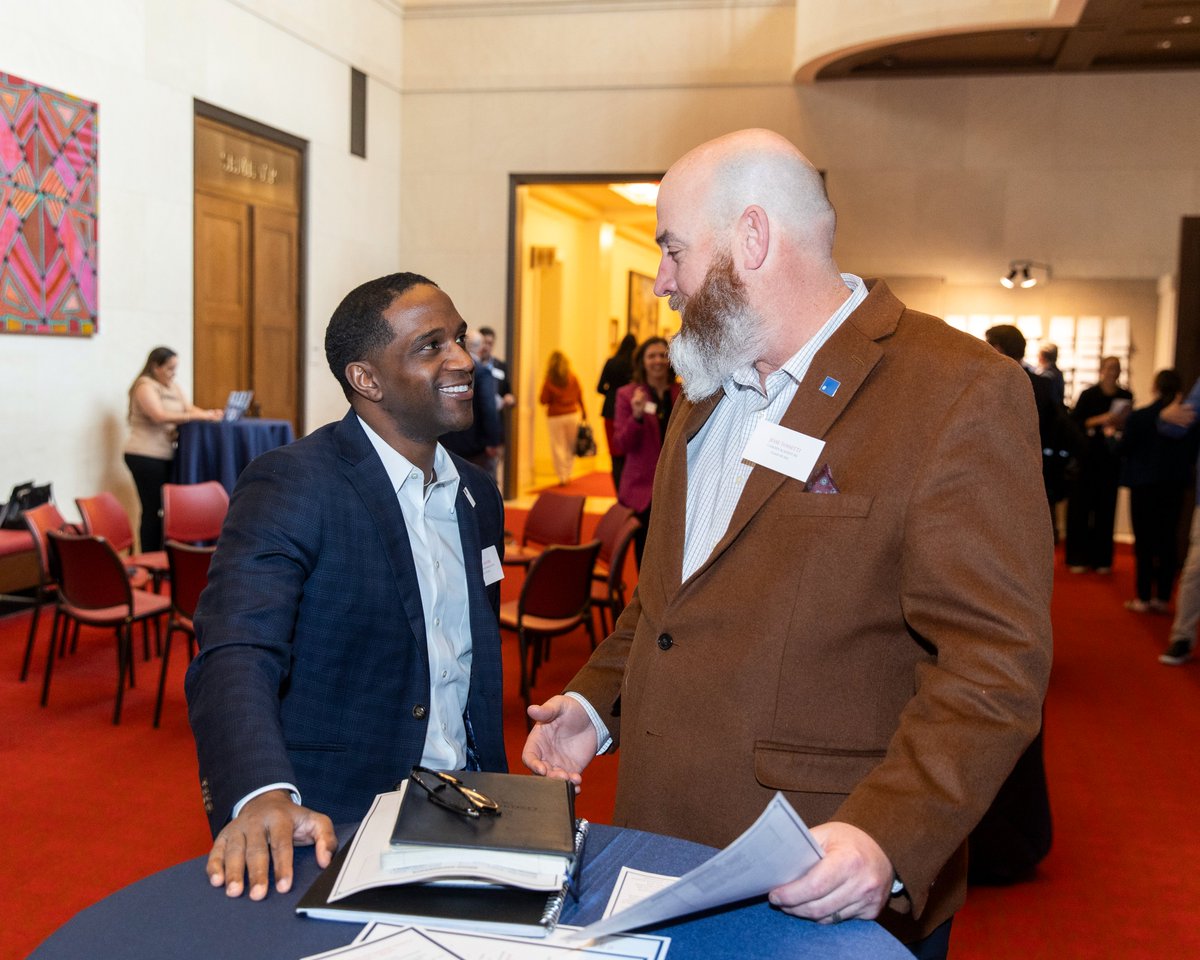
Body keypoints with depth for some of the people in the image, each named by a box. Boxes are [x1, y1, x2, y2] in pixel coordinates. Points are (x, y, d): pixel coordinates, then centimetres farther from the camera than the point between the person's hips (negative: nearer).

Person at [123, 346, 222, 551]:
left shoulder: (174, 387, 18)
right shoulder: (145, 386, -8)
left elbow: (189, 408, 9)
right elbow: (159, 416, -23)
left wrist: (209, 414, -13)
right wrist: (198, 416, -26)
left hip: (165, 456, 8)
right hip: (144, 457, -8)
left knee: (165, 509, 5)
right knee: (153, 510, -8)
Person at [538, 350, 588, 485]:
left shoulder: (548, 381, -10)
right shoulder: (573, 378, -3)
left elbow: (543, 400, -9)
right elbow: (579, 397, 2)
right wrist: (584, 412, 12)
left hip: (555, 417, -2)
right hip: (572, 414, 2)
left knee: (558, 446, 4)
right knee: (571, 446, 14)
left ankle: (562, 476, 2)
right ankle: (567, 473, 13)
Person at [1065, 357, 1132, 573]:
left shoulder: (1126, 396, 7)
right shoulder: (1089, 395, -1)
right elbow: (1074, 422, -6)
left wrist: (1122, 423, -6)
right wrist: (1100, 420, -17)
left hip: (1112, 459, 2)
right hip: (1088, 457, -2)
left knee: (1106, 507, 3)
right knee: (1081, 506, -2)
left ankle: (1101, 559, 10)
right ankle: (1078, 558, 4)